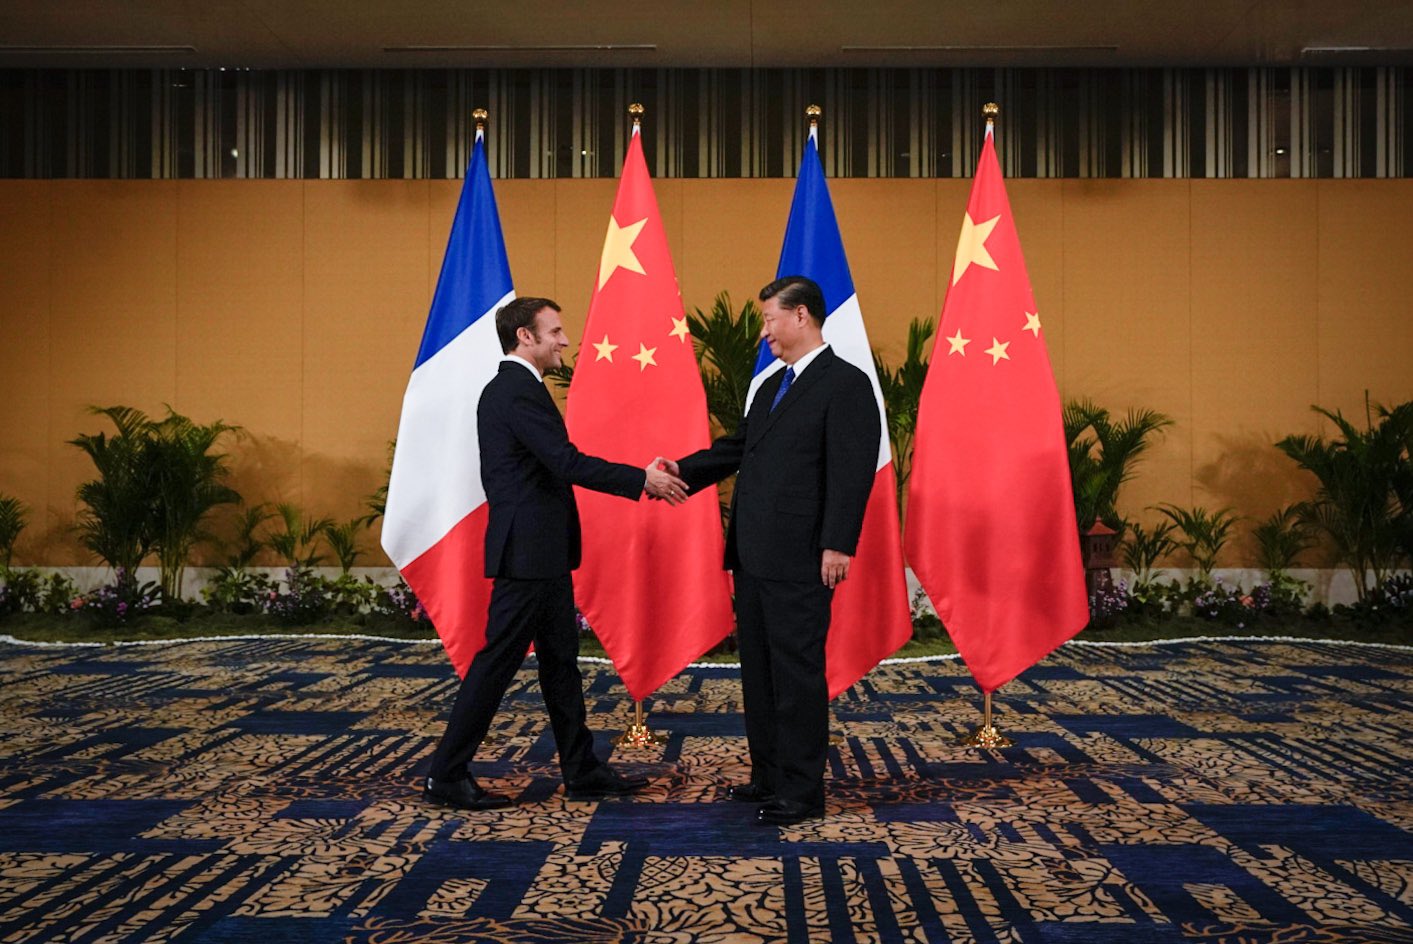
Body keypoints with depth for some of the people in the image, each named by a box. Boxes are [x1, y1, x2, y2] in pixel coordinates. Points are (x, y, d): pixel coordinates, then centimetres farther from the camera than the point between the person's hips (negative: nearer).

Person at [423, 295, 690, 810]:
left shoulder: (511, 388, 16)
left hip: (542, 555, 11)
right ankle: (446, 775, 6)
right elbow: (568, 463, -23)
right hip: (527, 553, -11)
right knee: (498, 661, -3)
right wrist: (643, 480, -16)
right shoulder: (518, 391, -17)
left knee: (560, 661, 14)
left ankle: (582, 771, 22)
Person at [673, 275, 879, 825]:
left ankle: (801, 791, 8)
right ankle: (769, 776, 26)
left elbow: (852, 470, -16)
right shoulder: (772, 387, 19)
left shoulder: (845, 383, -9)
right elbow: (739, 447, 23)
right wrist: (684, 471, 8)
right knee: (758, 670, 15)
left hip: (799, 560, -9)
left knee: (797, 673, -2)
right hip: (753, 555, 9)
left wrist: (838, 545, -21)